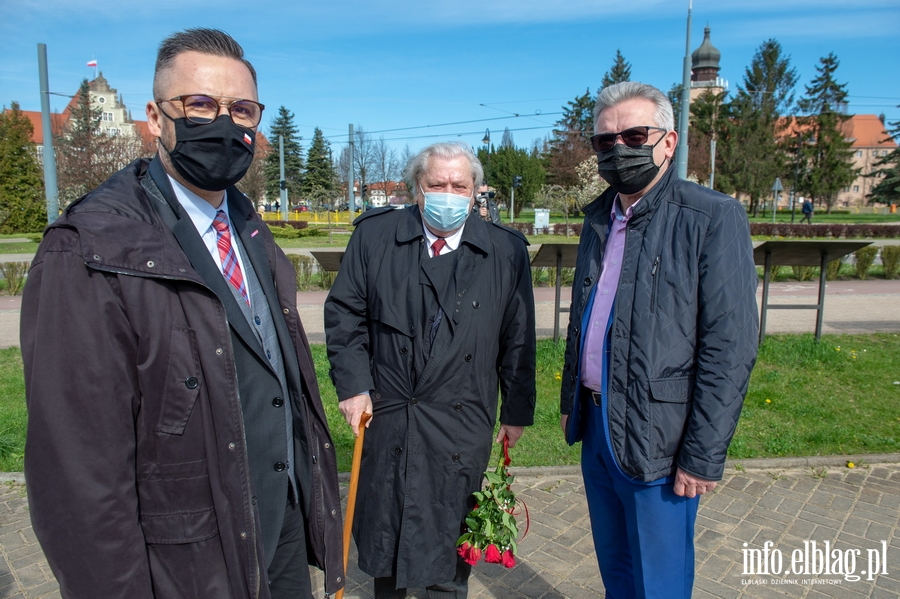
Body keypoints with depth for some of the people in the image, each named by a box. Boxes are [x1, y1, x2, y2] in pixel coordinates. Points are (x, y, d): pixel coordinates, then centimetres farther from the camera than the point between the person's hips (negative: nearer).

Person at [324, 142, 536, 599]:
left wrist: (517, 411, 4)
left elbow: (518, 339, 2)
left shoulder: (506, 251, -2)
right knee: (383, 522, 19)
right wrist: (352, 383, -6)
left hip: (462, 424, -1)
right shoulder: (375, 235, -2)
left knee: (450, 532, 13)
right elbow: (344, 313, 2)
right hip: (386, 412, 2)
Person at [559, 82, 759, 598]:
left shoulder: (713, 217, -12)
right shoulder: (599, 219, 9)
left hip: (657, 439, -6)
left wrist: (703, 456, -16)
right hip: (596, 425, 6)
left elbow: (730, 348, -16)